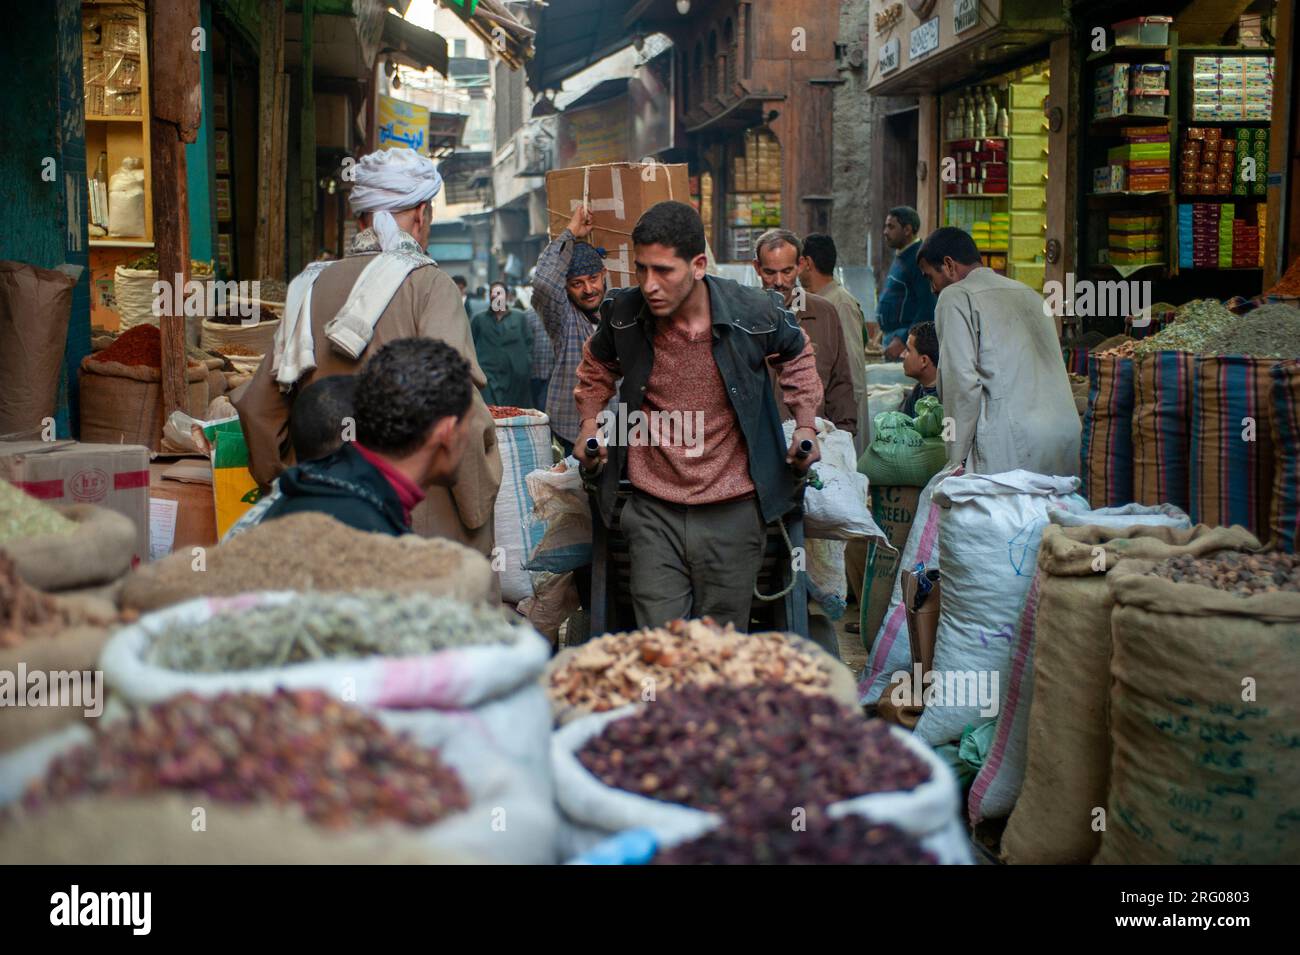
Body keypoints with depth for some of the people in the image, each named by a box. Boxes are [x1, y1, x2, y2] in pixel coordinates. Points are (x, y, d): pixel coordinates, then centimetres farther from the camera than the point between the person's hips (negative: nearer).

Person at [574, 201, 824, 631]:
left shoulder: (755, 314, -11)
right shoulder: (623, 313, -6)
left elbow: (796, 355, 14)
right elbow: (598, 365, 19)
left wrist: (806, 424, 5)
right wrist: (589, 422, 6)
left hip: (733, 513, -1)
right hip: (654, 513, 1)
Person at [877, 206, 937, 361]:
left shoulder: (919, 259, -15)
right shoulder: (900, 257, 16)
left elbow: (928, 308, -22)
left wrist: (902, 340, -25)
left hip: (908, 340, -10)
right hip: (891, 337, 10)